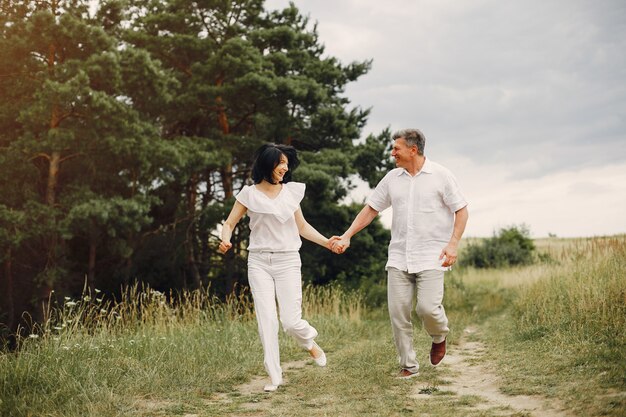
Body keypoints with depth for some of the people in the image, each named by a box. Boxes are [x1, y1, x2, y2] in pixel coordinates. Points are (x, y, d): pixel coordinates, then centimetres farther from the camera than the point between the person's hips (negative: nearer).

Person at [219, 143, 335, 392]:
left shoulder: (291, 191, 9)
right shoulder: (249, 193, 1)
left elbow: (302, 226, 16)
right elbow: (229, 223, 5)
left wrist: (326, 242, 5)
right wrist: (225, 241, -16)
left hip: (288, 261, 1)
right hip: (259, 262, -1)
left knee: (291, 321, -6)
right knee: (267, 320, -8)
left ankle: (309, 342, 29)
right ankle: (274, 376, 1)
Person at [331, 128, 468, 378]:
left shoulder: (441, 176, -2)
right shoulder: (392, 178, 10)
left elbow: (461, 210, 0)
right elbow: (371, 209, 14)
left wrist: (453, 244, -12)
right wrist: (347, 236, 6)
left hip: (431, 256, -4)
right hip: (398, 257, 4)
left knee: (428, 308, -16)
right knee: (398, 311, -2)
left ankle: (439, 338, 19)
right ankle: (408, 365, 12)